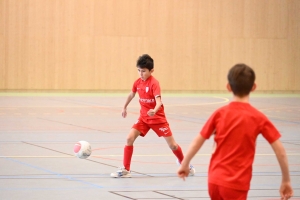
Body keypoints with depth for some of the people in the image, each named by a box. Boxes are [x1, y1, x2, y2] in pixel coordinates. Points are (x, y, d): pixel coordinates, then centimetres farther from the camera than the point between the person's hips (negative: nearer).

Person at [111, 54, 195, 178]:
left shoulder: (154, 84, -20)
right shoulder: (137, 82, -3)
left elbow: (158, 101, -33)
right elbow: (131, 94, 19)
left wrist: (154, 111, -54)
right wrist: (124, 108, 30)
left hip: (157, 117, -5)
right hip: (144, 117, 5)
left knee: (172, 145, 2)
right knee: (129, 138, -13)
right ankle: (125, 169, -4)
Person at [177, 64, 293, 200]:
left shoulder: (220, 113, 0)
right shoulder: (258, 118, -6)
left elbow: (198, 141, 6)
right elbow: (280, 151, -6)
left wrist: (185, 164, 20)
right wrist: (286, 181, 3)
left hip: (214, 180, 4)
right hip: (237, 184, -3)